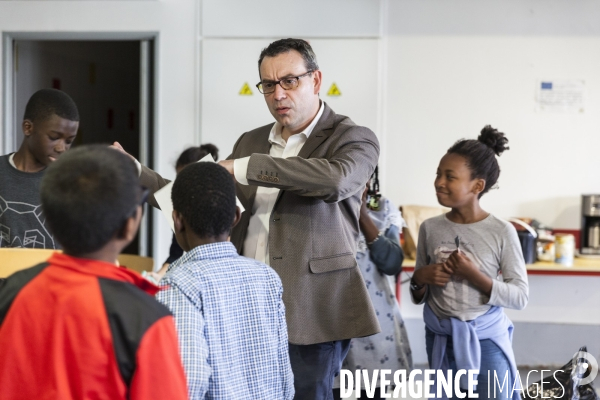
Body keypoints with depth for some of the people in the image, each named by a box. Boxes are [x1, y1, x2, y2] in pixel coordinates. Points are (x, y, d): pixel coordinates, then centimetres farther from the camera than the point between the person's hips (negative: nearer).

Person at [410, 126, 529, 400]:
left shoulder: (502, 232, -11)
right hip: (441, 339, 3)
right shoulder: (430, 228, -1)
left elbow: (520, 297, -9)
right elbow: (418, 297, 9)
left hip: (486, 340, -3)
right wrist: (420, 279, -14)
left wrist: (475, 276, -20)